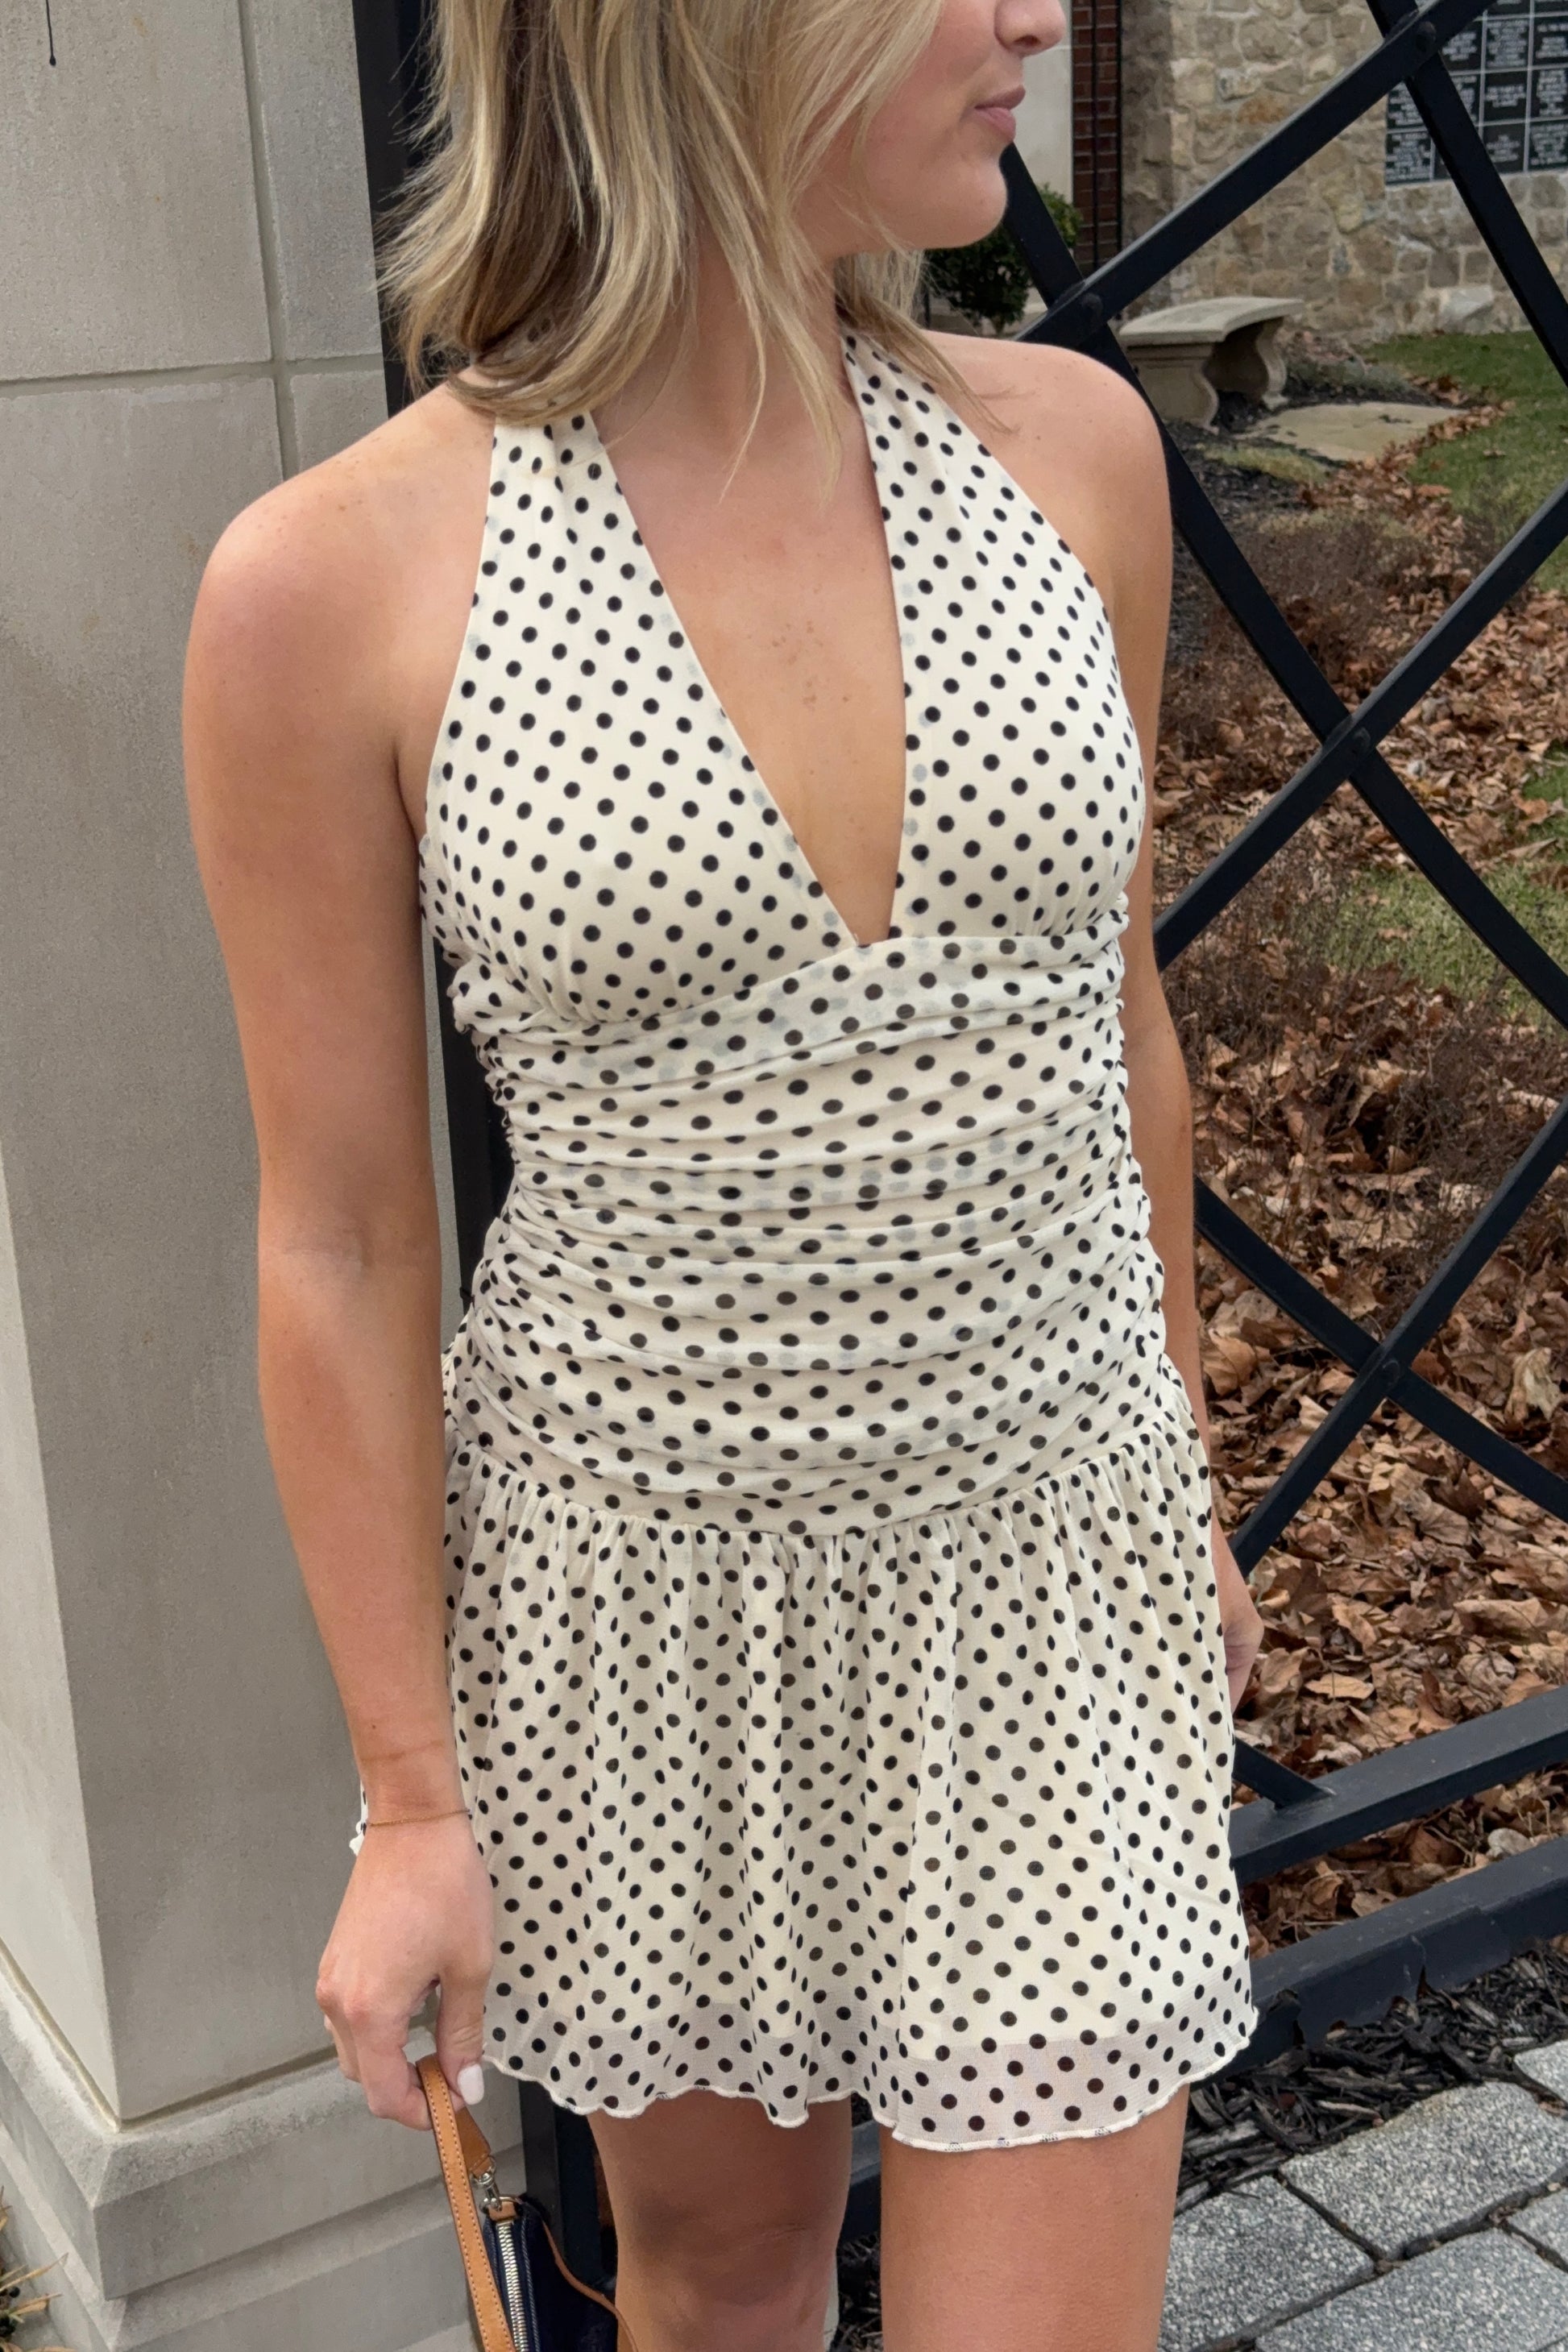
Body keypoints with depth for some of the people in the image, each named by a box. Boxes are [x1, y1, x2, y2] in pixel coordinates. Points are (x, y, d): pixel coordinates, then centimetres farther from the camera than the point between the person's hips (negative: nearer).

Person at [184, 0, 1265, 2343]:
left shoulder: (1068, 446, -5)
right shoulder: (338, 585, -16)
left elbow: (1114, 1008, 7)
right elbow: (341, 1236, -9)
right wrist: (408, 1795, -4)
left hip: (1048, 1556, 3)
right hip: (644, 1577, -2)